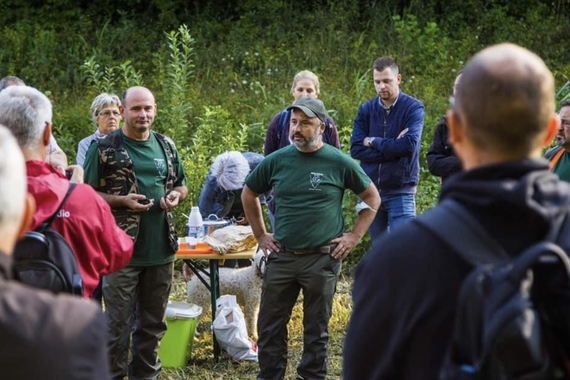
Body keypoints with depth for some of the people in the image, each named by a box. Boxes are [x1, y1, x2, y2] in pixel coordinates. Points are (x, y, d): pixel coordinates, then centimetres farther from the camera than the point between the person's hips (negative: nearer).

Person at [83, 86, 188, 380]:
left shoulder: (166, 146, 10)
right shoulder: (104, 147, -6)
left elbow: (181, 185, 20)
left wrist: (176, 195, -3)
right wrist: (122, 201, -19)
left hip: (161, 249, 5)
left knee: (153, 322, 14)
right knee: (118, 323, 0)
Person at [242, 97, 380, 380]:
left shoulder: (339, 162, -5)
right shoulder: (276, 161, 1)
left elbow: (373, 199, 6)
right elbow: (248, 194, 16)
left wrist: (355, 236, 0)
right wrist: (260, 235, 11)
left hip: (322, 259, -2)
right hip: (281, 257, 2)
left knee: (317, 327, 9)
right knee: (270, 325, 8)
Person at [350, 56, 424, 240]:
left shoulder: (413, 108, -6)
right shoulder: (366, 110, 5)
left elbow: (409, 144, -21)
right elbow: (356, 150, -5)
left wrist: (373, 141, -9)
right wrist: (392, 149, -14)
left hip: (400, 192, -4)